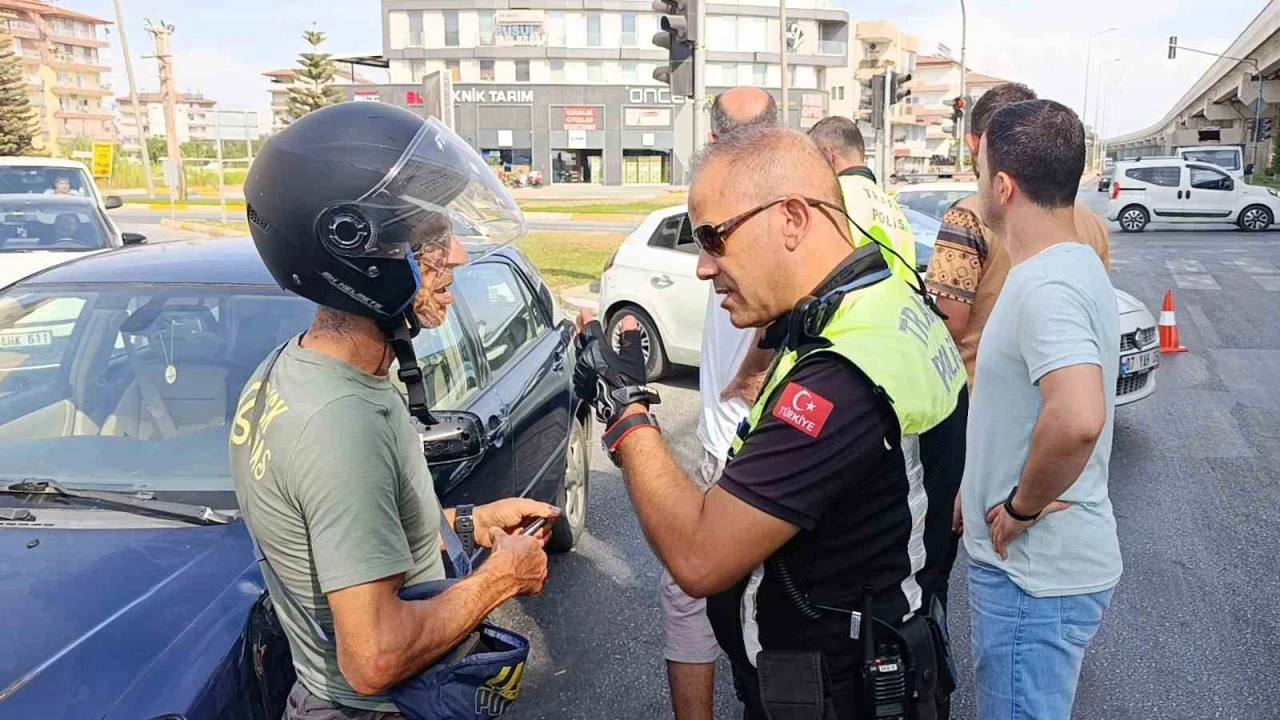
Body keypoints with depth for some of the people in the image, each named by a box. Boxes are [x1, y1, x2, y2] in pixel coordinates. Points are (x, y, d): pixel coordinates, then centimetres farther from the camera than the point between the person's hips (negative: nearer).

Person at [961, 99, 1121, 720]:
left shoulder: (1046, 285, -25)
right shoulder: (1070, 265, 8)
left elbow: (1077, 418, -41)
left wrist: (1023, 507, -24)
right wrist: (987, 492, 17)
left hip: (1035, 574, -10)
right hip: (1038, 561, 10)